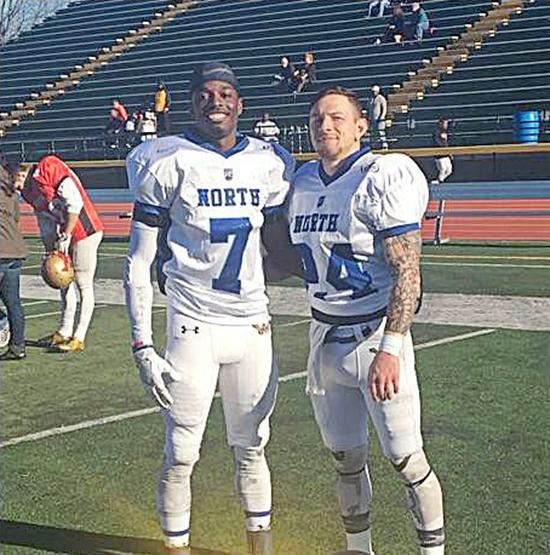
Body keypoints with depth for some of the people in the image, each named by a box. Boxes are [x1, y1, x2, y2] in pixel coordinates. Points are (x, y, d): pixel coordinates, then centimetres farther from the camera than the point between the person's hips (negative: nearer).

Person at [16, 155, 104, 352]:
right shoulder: (28, 190, 9)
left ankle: (79, 338, 1)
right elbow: (45, 219, 14)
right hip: (65, 236, 9)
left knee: (83, 285, -3)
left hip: (85, 231, -9)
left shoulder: (48, 167, -17)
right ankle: (64, 332, 26)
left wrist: (65, 236, -18)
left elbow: (75, 202, -20)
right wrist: (50, 248, 7)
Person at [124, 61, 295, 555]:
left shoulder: (269, 164, 6)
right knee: (182, 453, 3)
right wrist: (142, 345, -11)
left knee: (252, 446, 15)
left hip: (254, 325, 4)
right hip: (193, 328, -3)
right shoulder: (166, 163, -5)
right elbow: (139, 264, -5)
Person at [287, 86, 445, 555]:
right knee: (346, 459, 15)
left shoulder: (382, 179, -13)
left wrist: (389, 349, -25)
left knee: (407, 459, 0)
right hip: (325, 337, 6)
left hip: (375, 335, -6)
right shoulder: (303, 182, 8)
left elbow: (407, 273, -18)